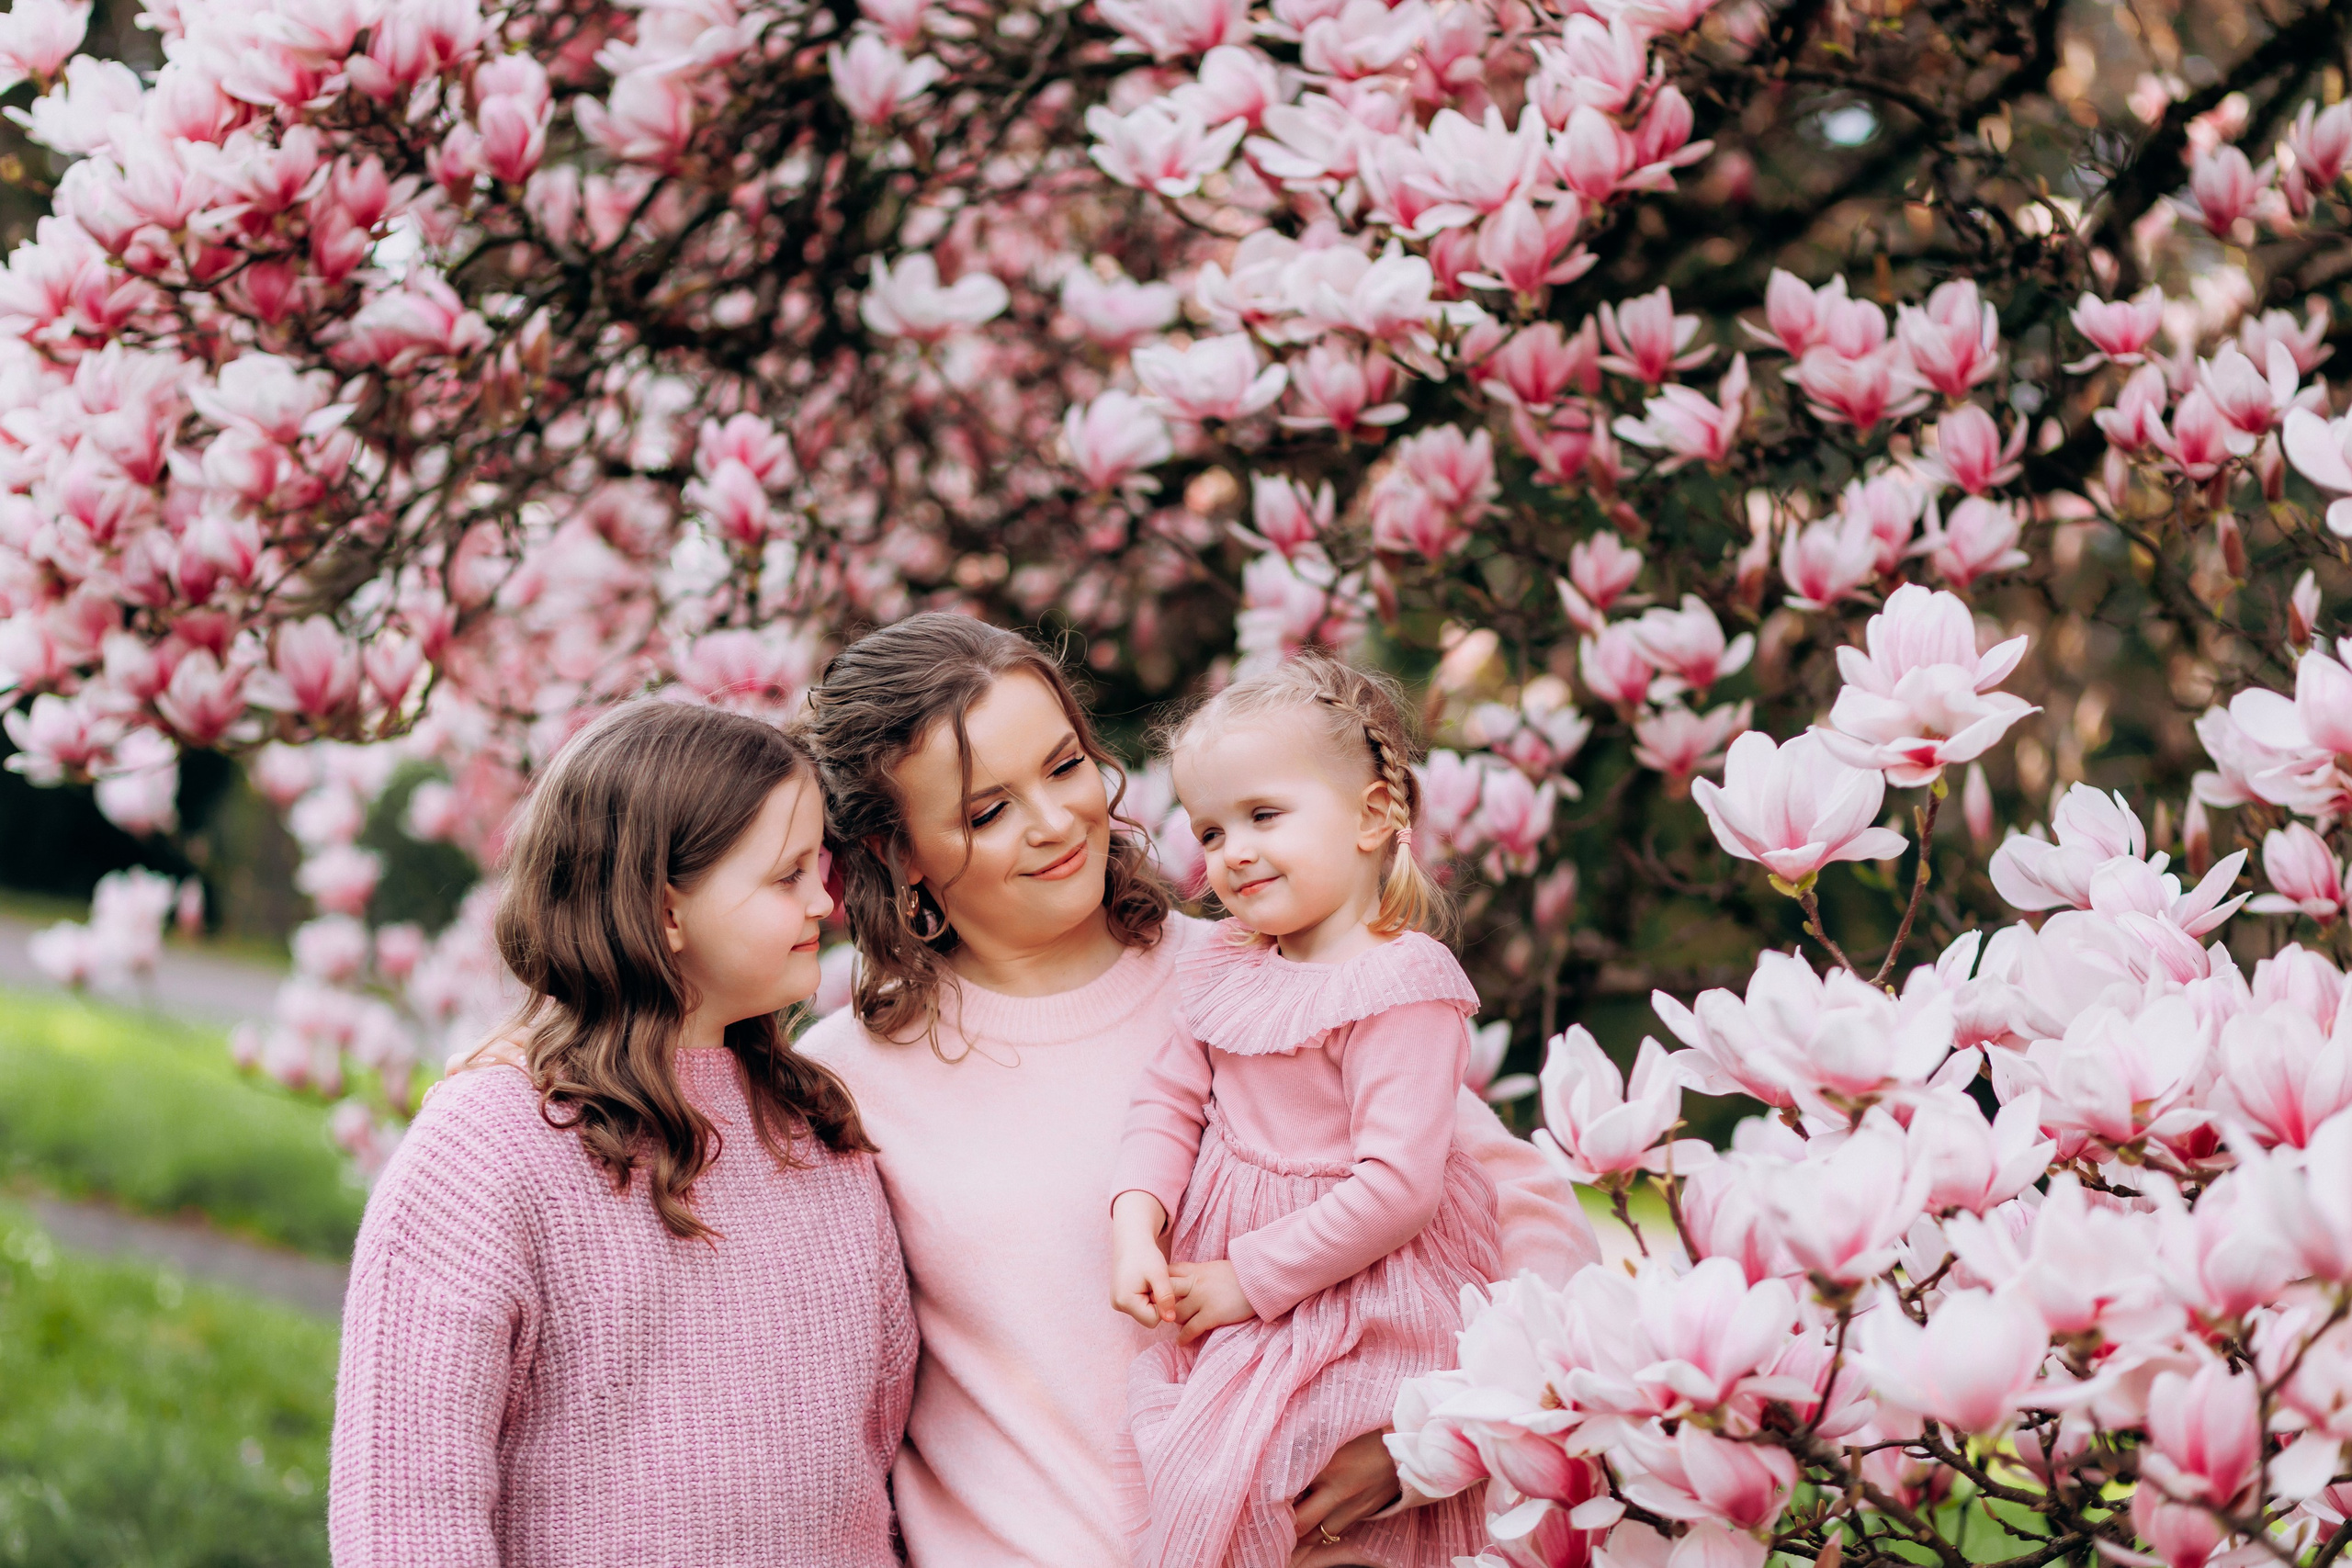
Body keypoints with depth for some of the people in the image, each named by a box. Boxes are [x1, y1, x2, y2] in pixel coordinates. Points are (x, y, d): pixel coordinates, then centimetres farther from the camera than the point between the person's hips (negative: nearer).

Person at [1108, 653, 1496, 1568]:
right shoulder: (1227, 969, 7)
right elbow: (1170, 1102, 10)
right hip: (1229, 1305, 7)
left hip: (1351, 1311, -7)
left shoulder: (1402, 986, -18)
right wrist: (1136, 1227, -10)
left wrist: (1250, 1279, -18)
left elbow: (1397, 1186, -23)